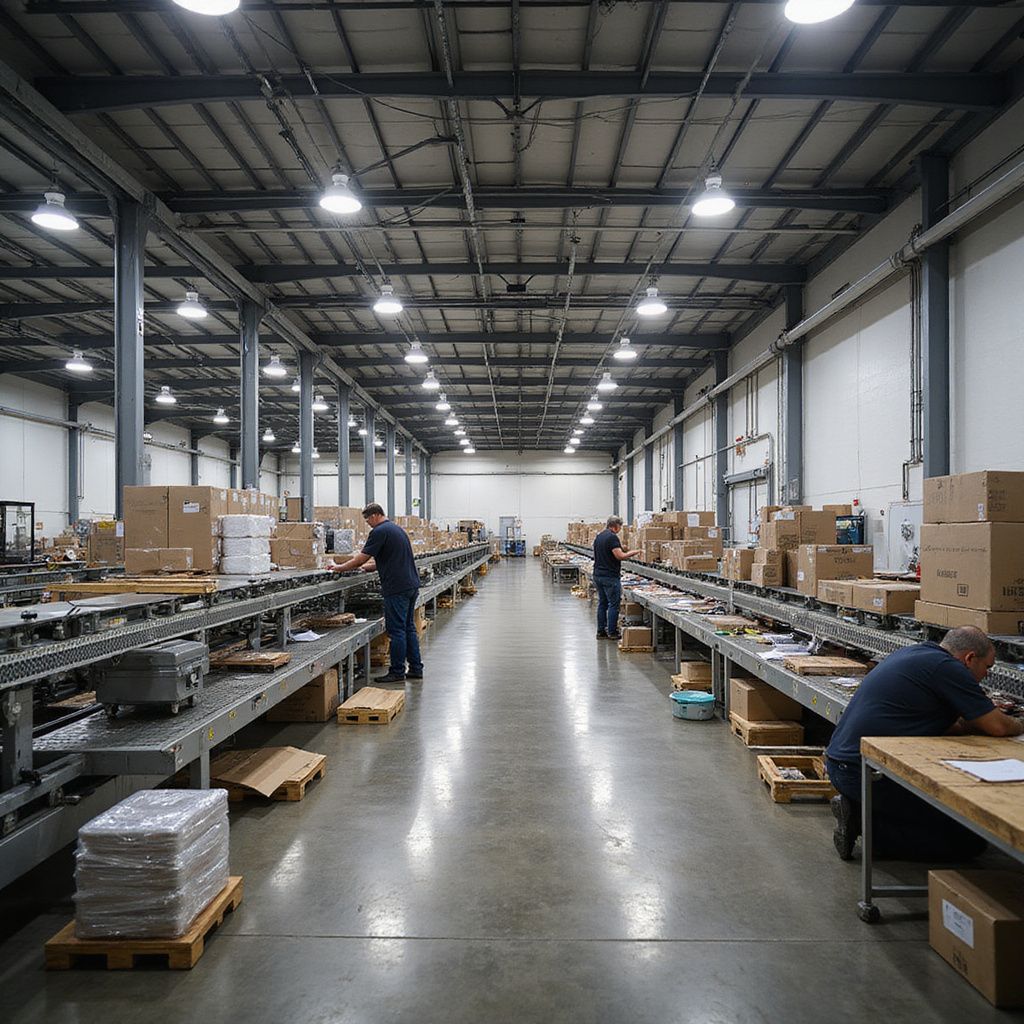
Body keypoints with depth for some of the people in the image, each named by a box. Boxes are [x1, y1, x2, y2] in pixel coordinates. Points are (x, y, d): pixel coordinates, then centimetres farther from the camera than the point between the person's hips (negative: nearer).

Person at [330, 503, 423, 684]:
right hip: (411, 585, 9)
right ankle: (416, 669, 16)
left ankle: (397, 672, 5)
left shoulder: (380, 531, -11)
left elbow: (361, 559, -11)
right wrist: (368, 566, 30)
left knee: (396, 631, -2)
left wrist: (340, 567, 2)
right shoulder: (397, 529, 18)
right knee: (408, 628, 13)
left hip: (397, 588, -9)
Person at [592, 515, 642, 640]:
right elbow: (620, 556, -21)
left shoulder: (598, 536, 13)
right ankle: (612, 632, 0)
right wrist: (633, 553, -6)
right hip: (610, 577, -9)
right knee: (613, 604, -2)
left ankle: (601, 631, 14)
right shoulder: (612, 537, -15)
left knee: (602, 603, 12)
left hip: (598, 575, 9)